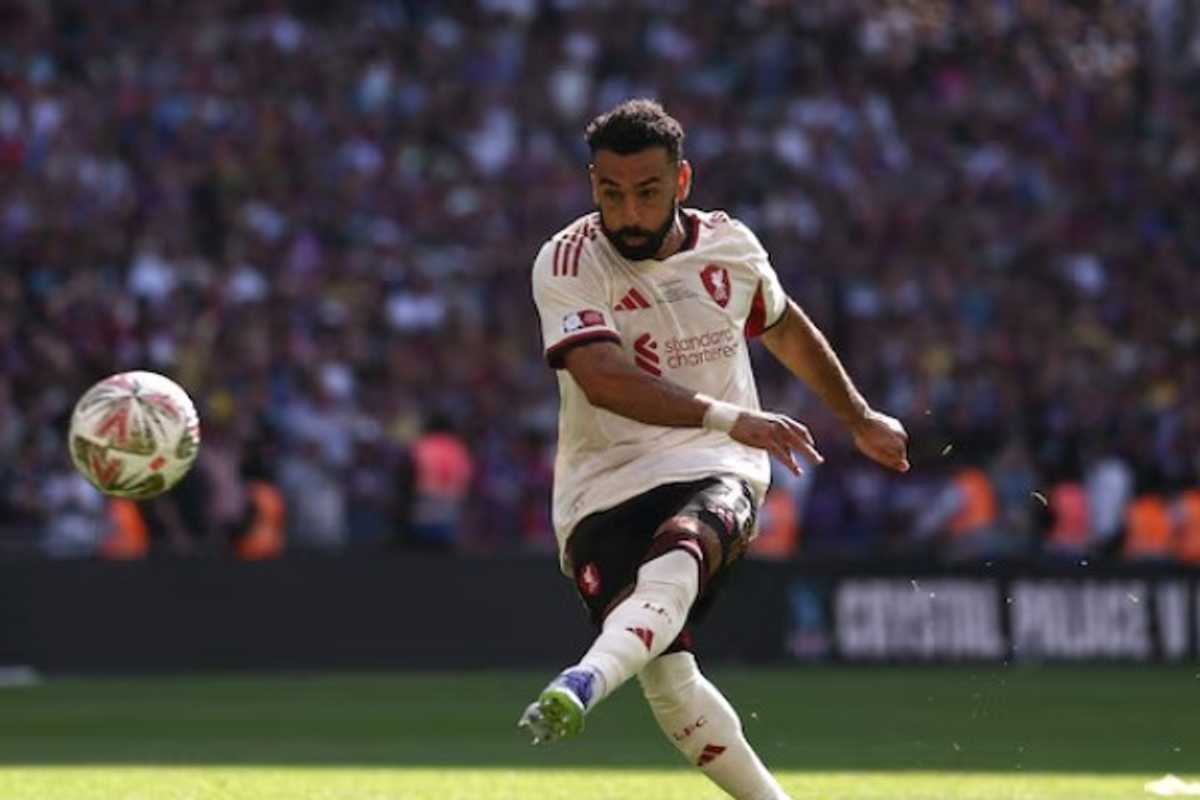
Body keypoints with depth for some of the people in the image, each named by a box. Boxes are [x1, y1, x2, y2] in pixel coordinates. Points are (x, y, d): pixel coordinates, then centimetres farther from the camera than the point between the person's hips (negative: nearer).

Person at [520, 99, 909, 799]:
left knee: (676, 557, -35)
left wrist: (860, 418, 37)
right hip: (604, 488, -1)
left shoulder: (730, 246, 6)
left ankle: (583, 685, -60)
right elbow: (602, 378, -24)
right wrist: (728, 418, -35)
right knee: (668, 678, -17)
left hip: (714, 476, 1)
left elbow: (784, 327, 28)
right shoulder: (568, 263, -8)